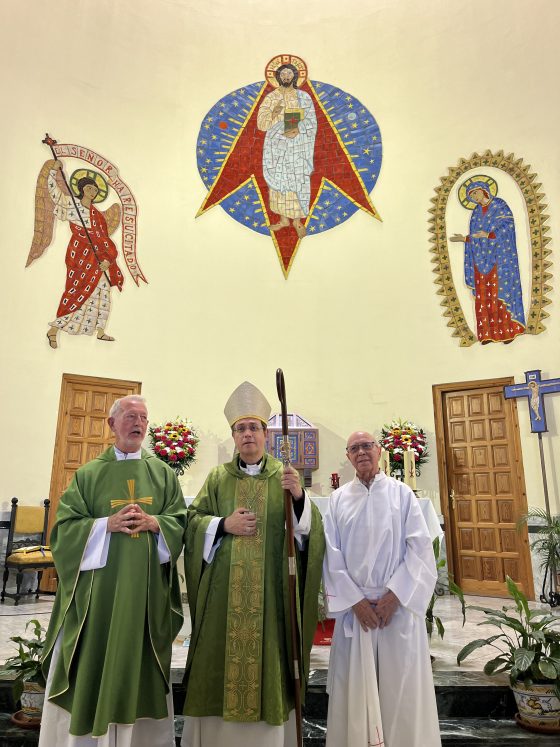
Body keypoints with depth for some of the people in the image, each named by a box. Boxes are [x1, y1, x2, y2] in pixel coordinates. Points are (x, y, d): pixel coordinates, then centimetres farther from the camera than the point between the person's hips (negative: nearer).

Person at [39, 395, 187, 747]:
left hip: (147, 590, 1)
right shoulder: (88, 474, 4)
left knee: (140, 663, 10)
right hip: (98, 588, -1)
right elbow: (65, 527, -1)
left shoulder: (163, 473, 7)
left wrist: (154, 523, -15)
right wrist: (107, 524, -16)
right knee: (91, 666, 5)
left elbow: (181, 522, 4)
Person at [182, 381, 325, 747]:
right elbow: (193, 522, 6)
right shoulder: (218, 478, 8)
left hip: (270, 592, -1)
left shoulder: (285, 476, 6)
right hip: (224, 592, 1)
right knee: (220, 659, 4)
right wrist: (223, 525, -12)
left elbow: (308, 528, -4)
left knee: (267, 658, 3)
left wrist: (299, 496, -23)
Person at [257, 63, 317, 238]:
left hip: (298, 146, -1)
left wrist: (298, 129, -19)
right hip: (276, 146, 1)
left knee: (298, 182, -3)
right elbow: (261, 124, -1)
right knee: (279, 181, 5)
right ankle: (284, 219, 17)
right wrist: (273, 113, -21)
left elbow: (312, 121, -1)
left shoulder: (304, 97, 5)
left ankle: (297, 220, 9)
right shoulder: (270, 98, 6)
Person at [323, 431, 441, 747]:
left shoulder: (402, 493, 1)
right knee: (356, 684, 7)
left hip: (399, 603, -1)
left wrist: (394, 594, -12)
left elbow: (420, 546, -4)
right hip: (354, 605, 1)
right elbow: (332, 554, 1)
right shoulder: (338, 499, 5)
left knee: (401, 684, 5)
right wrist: (355, 600, -8)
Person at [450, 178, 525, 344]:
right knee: (483, 297, 1)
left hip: (499, 259, -5)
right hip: (481, 260, 6)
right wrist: (464, 238, 5)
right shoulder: (476, 212, 15)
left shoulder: (500, 206, -1)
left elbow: (508, 227, -11)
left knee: (501, 294, -5)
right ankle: (488, 333, 6)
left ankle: (508, 331, 3)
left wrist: (488, 235, -20)